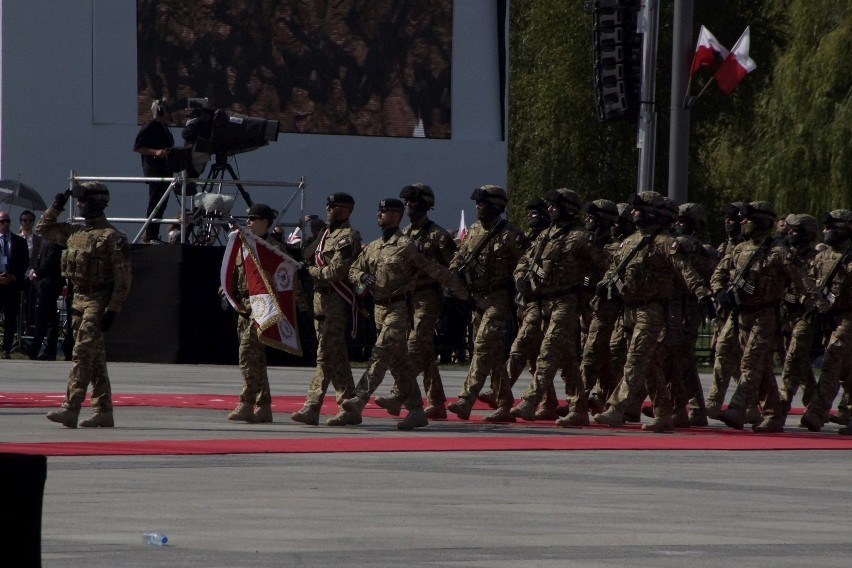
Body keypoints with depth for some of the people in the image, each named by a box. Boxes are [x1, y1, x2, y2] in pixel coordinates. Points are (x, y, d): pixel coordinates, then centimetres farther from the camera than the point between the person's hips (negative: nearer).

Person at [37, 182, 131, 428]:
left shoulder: (112, 237, -11)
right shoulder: (75, 232, 12)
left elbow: (123, 278, -14)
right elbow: (43, 229, 27)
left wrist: (112, 309, -19)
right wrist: (56, 207, 13)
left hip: (99, 301, -8)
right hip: (79, 299, 8)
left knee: (82, 354, -14)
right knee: (95, 358, 10)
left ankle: (70, 409, -18)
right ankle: (104, 411, 14)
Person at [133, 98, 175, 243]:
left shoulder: (164, 127, 16)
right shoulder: (150, 127, -10)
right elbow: (137, 147, -13)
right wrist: (155, 152, -21)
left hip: (165, 170, 9)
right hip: (154, 170, -9)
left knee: (161, 204, 8)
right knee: (155, 203, -9)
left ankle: (152, 235, 13)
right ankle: (149, 236, -6)